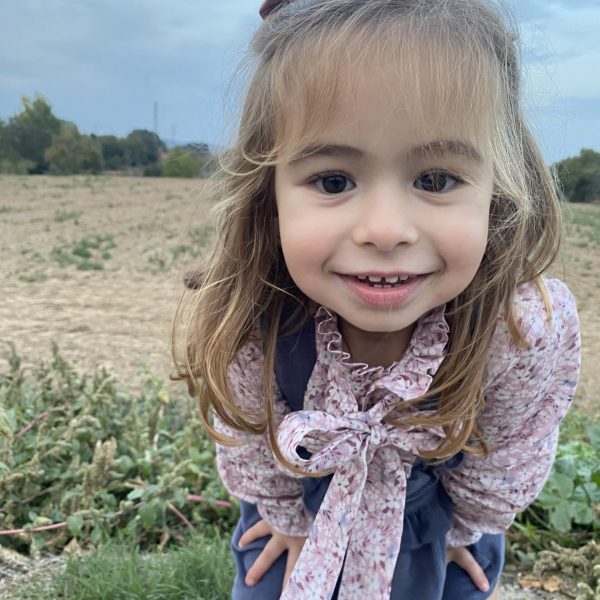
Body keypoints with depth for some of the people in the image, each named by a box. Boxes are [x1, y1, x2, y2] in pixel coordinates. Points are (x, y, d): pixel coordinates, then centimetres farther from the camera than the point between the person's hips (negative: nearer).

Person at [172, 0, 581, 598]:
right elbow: (248, 445, -13)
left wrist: (462, 529, 2)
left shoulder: (533, 330, -37)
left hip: (437, 505, 1)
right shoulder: (238, 326, -36)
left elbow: (503, 462, -15)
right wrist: (289, 518, 3)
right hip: (305, 497, 0)